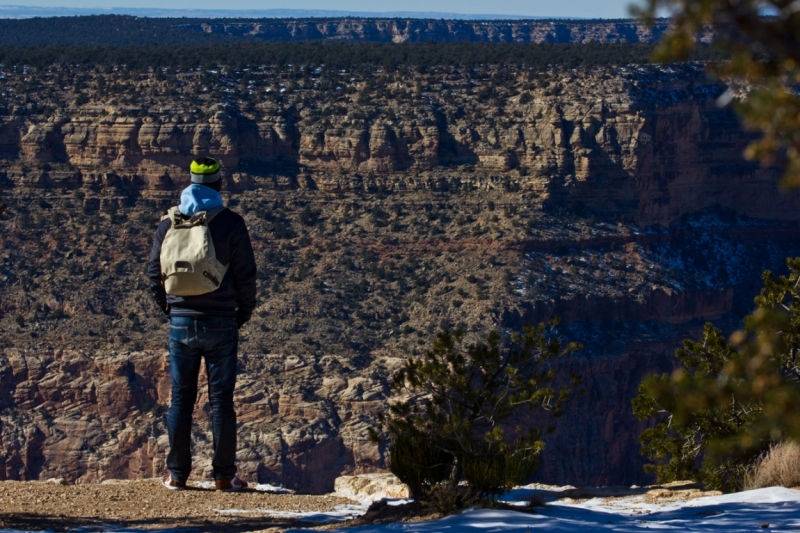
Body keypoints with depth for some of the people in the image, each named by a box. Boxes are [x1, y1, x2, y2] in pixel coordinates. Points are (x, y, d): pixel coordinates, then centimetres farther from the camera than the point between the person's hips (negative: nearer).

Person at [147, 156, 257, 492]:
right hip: (221, 323, -2)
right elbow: (245, 275, -5)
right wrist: (243, 313, 9)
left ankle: (177, 475, 8)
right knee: (221, 399, 2)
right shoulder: (230, 224, -6)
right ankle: (224, 476, 3)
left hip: (181, 323, 2)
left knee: (180, 399, 8)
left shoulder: (169, 223, 3)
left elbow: (154, 273, 7)